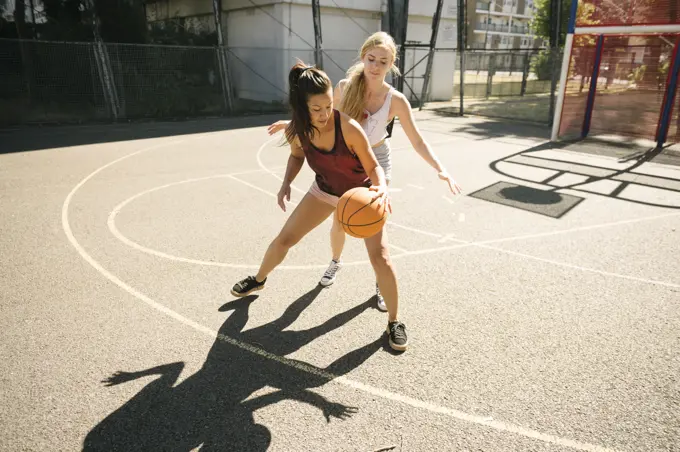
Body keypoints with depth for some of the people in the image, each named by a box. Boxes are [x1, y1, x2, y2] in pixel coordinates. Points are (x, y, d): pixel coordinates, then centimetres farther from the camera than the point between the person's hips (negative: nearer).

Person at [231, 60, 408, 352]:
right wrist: (286, 184, -14)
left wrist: (382, 189, -45)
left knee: (380, 256, -17)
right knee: (283, 240, 8)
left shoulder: (349, 128, -34)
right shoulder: (296, 131, -21)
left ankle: (394, 322, 4)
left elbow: (374, 167, -24)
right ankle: (258, 280, 39)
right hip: (324, 191, 4)